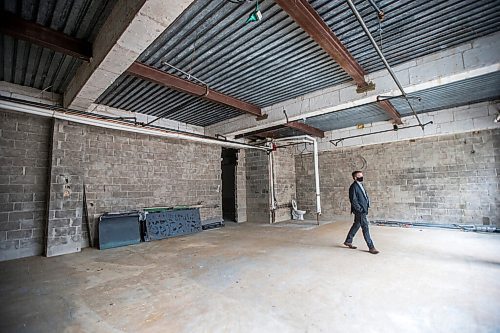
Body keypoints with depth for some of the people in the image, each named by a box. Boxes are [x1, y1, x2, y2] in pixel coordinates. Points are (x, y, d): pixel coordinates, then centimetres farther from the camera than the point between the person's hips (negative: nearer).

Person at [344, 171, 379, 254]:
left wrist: (366, 206, 11)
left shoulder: (360, 185, 11)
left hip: (363, 210, 10)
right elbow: (353, 200, -20)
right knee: (365, 228, -1)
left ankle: (348, 241, 29)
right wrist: (360, 209, -18)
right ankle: (371, 247, 9)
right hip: (359, 211, -10)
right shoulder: (353, 187, -17)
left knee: (356, 225, 17)